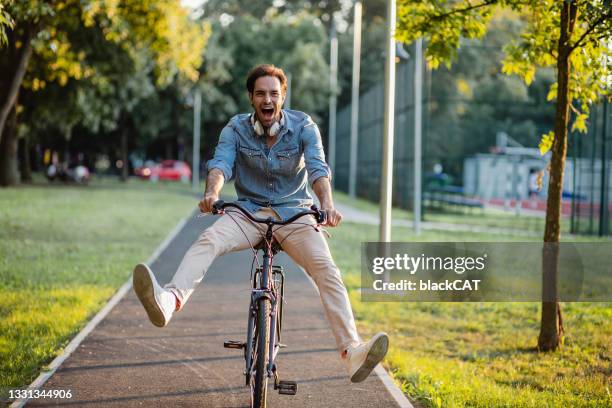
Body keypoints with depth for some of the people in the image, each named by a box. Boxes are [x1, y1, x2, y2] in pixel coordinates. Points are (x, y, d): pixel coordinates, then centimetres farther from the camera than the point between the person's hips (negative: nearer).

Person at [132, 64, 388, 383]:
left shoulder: (303, 126, -3)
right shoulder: (236, 128, -1)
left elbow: (318, 167, -17)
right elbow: (221, 162, -17)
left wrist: (327, 204, -37)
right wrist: (212, 192, -40)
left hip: (293, 213, -1)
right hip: (249, 211, 1)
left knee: (327, 271, -24)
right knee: (207, 240, -30)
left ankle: (352, 352, -34)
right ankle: (169, 301, -55)